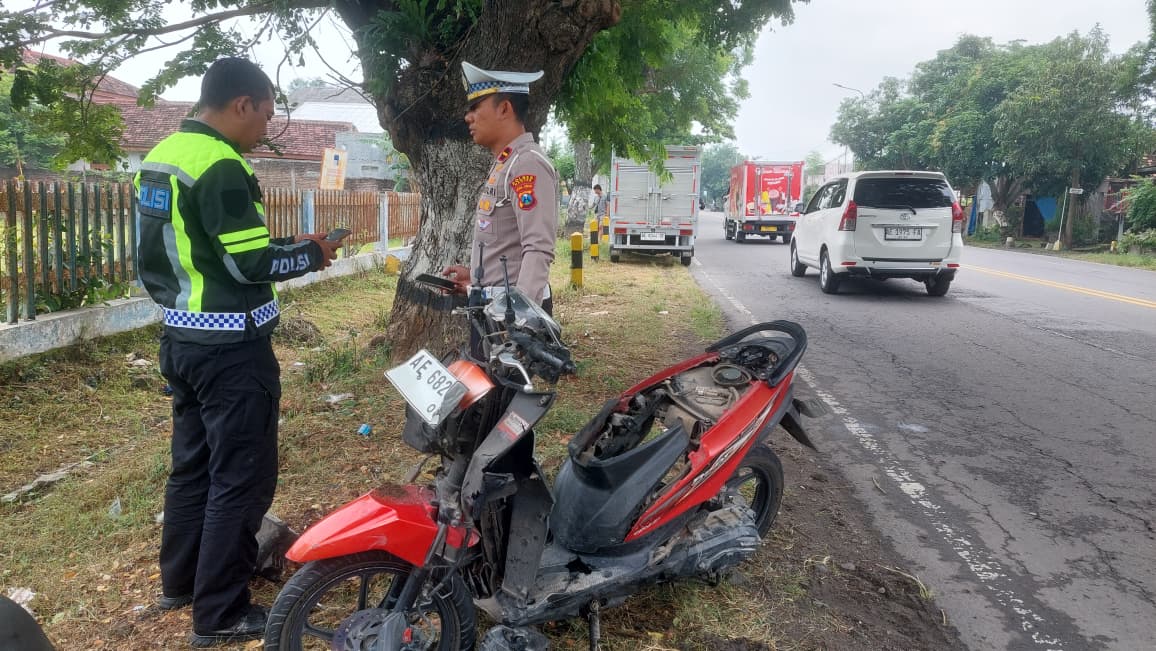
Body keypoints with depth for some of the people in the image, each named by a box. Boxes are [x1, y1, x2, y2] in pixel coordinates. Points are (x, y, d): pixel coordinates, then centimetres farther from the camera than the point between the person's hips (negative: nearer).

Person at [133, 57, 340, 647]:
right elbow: (251, 264, -21)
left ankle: (180, 580, 35)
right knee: (239, 477, 0)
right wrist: (311, 253, -5)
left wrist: (284, 244, 13)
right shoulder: (220, 167, -19)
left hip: (181, 338, 10)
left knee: (192, 463, 20)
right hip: (230, 348, -10)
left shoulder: (159, 158, 11)